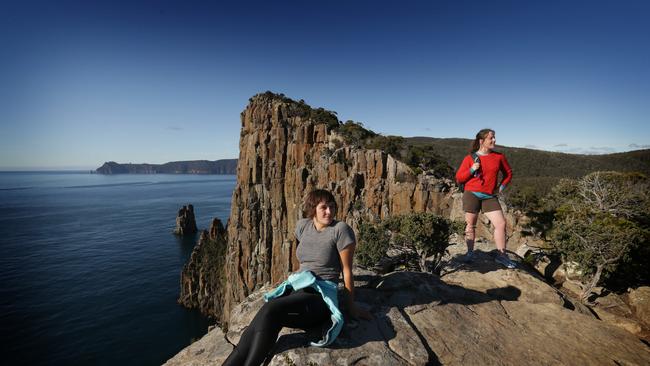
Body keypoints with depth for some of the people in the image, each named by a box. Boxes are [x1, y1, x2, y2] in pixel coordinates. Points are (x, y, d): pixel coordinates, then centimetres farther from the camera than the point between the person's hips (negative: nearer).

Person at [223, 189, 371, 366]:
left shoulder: (341, 229, -9)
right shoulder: (302, 225, 8)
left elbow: (347, 271, -5)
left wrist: (352, 308, 1)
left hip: (319, 296, -5)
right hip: (294, 287, 5)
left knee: (270, 310, -31)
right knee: (255, 329, -22)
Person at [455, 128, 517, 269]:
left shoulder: (499, 157, 5)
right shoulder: (470, 158, -2)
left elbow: (508, 173, 20)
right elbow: (459, 178, 0)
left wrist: (501, 187, 8)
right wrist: (471, 170, -14)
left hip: (489, 197, 3)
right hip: (472, 194, -2)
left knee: (501, 223, -4)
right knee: (470, 225, 5)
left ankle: (501, 255, 9)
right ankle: (470, 252, 19)